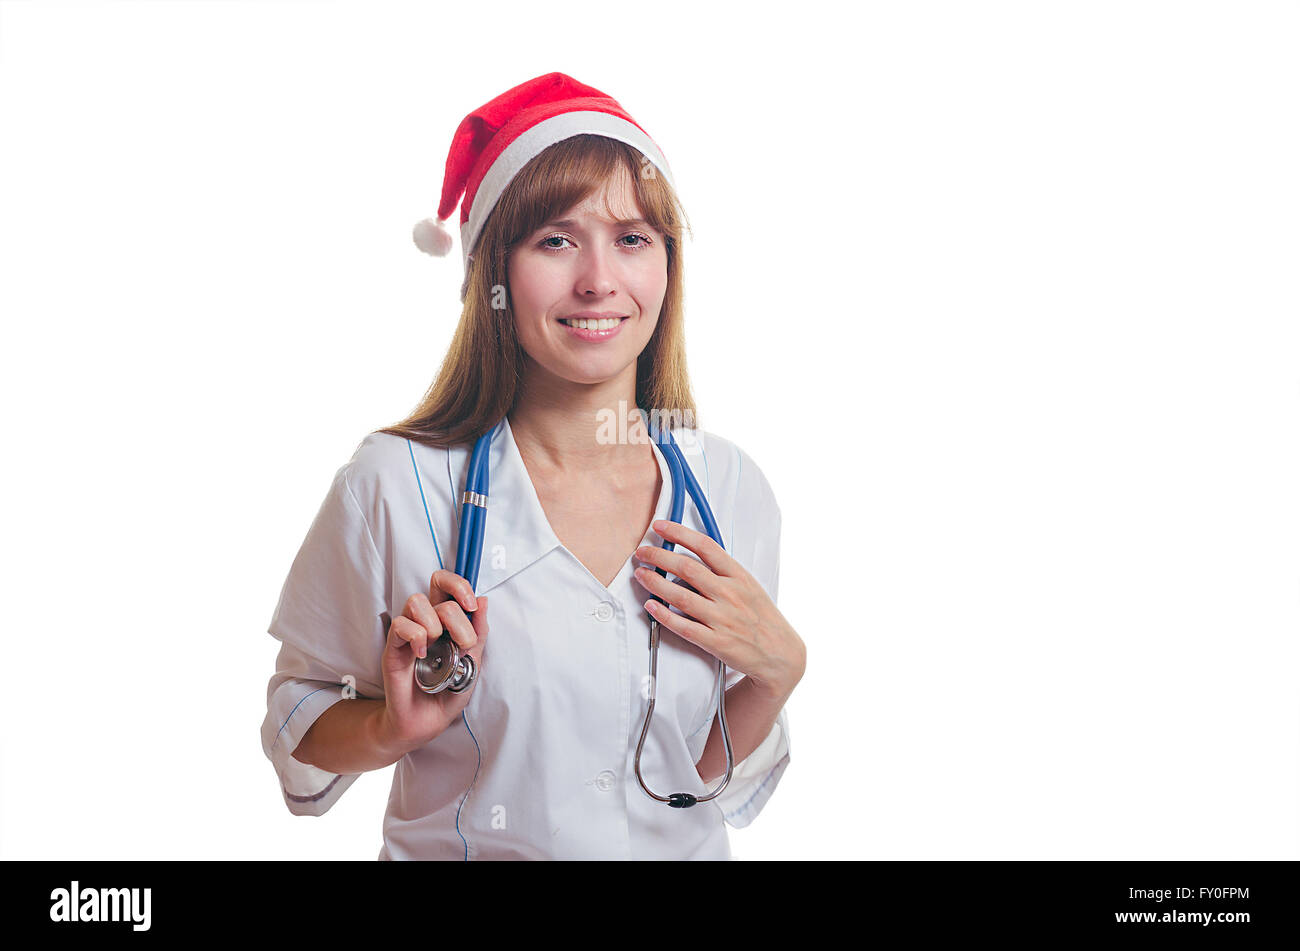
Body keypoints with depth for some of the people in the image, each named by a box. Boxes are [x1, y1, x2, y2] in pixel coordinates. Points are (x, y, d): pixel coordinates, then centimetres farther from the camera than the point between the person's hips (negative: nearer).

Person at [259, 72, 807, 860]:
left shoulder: (731, 489, -12)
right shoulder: (395, 487, -20)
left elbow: (712, 781, -3)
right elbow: (298, 729, -7)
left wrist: (777, 673, -19)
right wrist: (396, 726, -24)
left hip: (682, 850, 3)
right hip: (459, 847, -2)